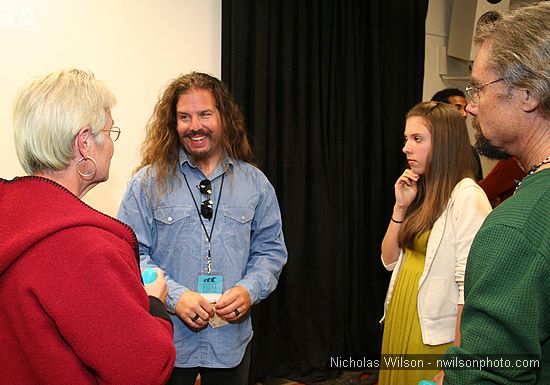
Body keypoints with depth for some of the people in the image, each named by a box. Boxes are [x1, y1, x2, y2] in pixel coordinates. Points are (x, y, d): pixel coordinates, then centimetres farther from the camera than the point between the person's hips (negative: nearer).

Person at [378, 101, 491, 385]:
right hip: (400, 319, 8)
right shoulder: (421, 193, 9)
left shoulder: (467, 196, -16)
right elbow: (390, 261, 9)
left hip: (435, 336, -7)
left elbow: (470, 284, -20)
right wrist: (400, 207, -3)